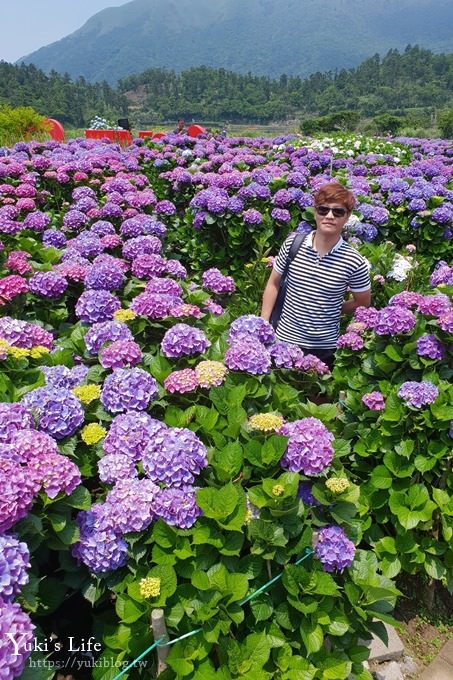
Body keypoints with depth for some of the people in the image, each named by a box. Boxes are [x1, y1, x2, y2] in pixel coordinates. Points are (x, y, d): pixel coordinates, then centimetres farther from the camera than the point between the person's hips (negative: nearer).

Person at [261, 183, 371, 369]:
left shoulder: (354, 262, -13)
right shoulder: (292, 244, -9)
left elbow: (362, 303, 4)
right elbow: (273, 284, 4)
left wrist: (333, 310, 0)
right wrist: (263, 324, 1)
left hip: (325, 346, -1)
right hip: (285, 338, 1)